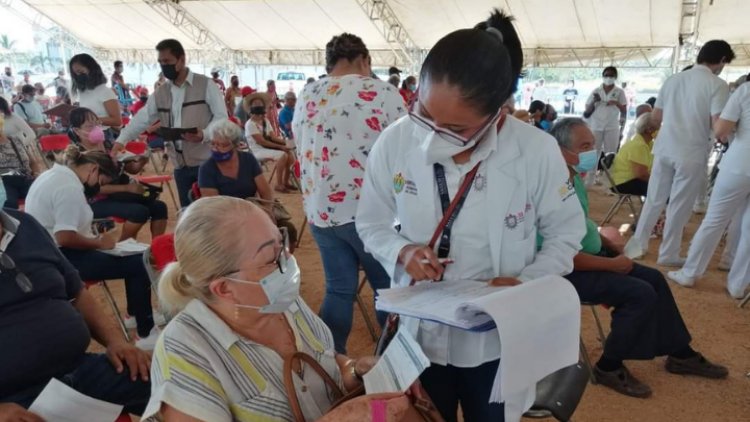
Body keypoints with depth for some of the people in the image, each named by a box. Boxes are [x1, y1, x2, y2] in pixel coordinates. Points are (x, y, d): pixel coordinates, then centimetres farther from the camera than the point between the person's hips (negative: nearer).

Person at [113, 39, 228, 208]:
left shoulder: (206, 85, -3)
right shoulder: (161, 92, 14)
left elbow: (221, 117, -7)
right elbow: (142, 118, 13)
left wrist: (204, 135, -24)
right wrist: (121, 140, 1)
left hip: (207, 161, -5)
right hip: (180, 164, 5)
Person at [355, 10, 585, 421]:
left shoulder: (536, 151, -17)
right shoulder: (394, 142, -14)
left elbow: (565, 234, -3)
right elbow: (371, 224, 0)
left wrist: (526, 282, -18)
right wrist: (403, 252, -19)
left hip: (497, 337, -1)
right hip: (419, 331, 2)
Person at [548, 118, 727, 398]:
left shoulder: (573, 176, 4)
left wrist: (609, 243, 6)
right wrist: (613, 264, -17)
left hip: (589, 254, 10)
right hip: (568, 270, -10)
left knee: (654, 279, 9)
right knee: (641, 293, -18)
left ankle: (680, 354, 25)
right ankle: (608, 367, 1)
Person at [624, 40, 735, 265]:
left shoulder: (673, 79, 8)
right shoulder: (717, 85, -8)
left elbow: (655, 118, 11)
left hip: (664, 149, 5)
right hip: (692, 154, -4)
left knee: (654, 200, 15)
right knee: (679, 206, 7)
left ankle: (637, 245, 20)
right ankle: (668, 255, 17)